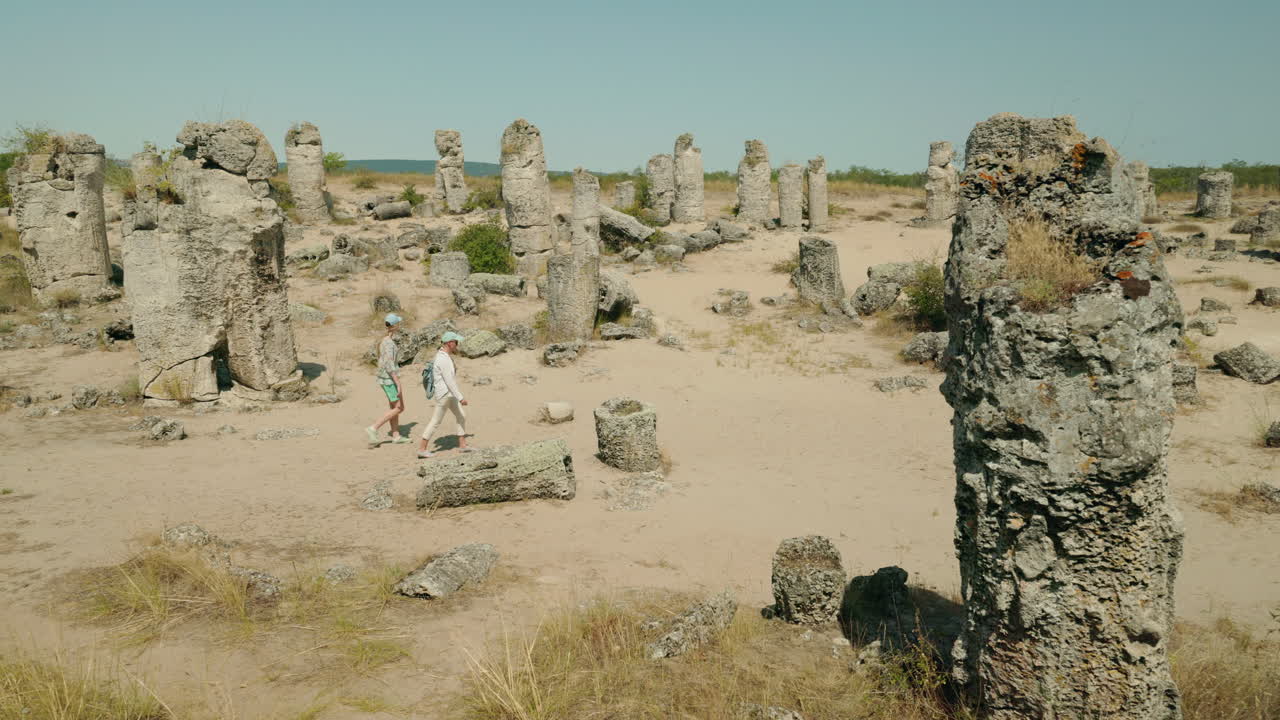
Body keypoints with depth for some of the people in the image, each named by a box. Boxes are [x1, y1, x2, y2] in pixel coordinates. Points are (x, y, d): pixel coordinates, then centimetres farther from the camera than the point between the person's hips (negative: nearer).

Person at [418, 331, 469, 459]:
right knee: (436, 422, -1)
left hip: (449, 394, 10)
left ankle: (462, 445, 19)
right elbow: (449, 381, -26)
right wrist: (461, 398, -24)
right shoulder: (444, 359, -24)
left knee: (462, 416, 12)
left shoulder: (445, 355, 9)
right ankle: (422, 449, 7)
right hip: (444, 394, -10)